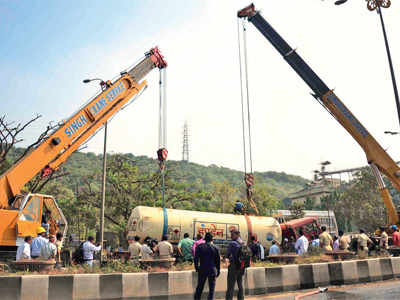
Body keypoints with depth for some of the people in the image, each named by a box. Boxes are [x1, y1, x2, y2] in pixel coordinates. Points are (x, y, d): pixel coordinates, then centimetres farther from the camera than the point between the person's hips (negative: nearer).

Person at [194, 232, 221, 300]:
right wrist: (218, 271, 12)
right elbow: (218, 261, 3)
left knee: (199, 288, 15)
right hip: (212, 271, -1)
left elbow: (196, 258, -6)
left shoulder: (199, 247, -3)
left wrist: (196, 268, 6)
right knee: (211, 289, 8)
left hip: (202, 270, 1)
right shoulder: (215, 248, -1)